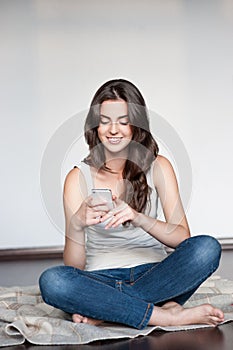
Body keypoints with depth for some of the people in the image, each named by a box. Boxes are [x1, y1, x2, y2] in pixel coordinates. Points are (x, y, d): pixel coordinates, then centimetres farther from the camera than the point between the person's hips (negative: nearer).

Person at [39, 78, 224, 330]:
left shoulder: (157, 167, 2)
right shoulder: (79, 177, -1)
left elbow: (182, 238, -10)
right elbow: (74, 267, -6)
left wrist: (138, 218, -28)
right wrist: (77, 224, -28)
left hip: (152, 275, 1)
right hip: (101, 278, -1)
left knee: (207, 248, -26)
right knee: (51, 281, -31)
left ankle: (101, 311, -25)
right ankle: (167, 316, -27)